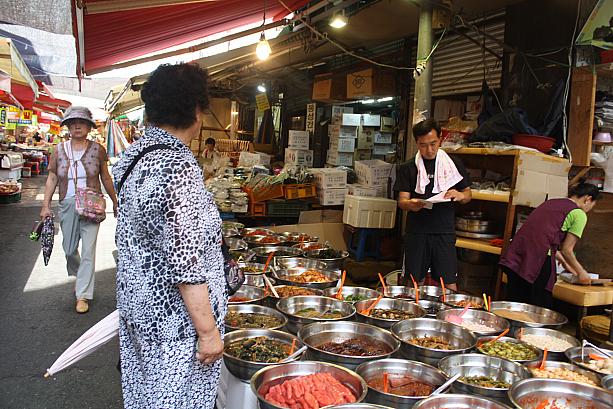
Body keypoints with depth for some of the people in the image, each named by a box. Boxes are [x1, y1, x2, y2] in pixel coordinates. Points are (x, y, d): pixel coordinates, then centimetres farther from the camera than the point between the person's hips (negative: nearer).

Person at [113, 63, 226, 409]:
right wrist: (209, 331, -18)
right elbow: (185, 266, -26)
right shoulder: (179, 167, -25)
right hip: (175, 321, -9)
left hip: (138, 310, 9)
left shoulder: (135, 154, 3)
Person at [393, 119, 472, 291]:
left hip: (445, 231, 0)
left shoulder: (454, 164, 9)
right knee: (414, 281, 4)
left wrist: (460, 195, -10)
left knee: (449, 284, -1)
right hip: (416, 232, 0)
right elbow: (402, 201, 1)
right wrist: (410, 204, -23)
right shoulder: (408, 168, 6)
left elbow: (468, 194, 15)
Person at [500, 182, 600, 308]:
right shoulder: (579, 214, 2)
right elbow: (566, 249, 0)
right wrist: (580, 272, 16)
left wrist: (564, 262, 35)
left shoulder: (550, 202, 23)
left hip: (514, 259, 7)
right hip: (539, 261, -7)